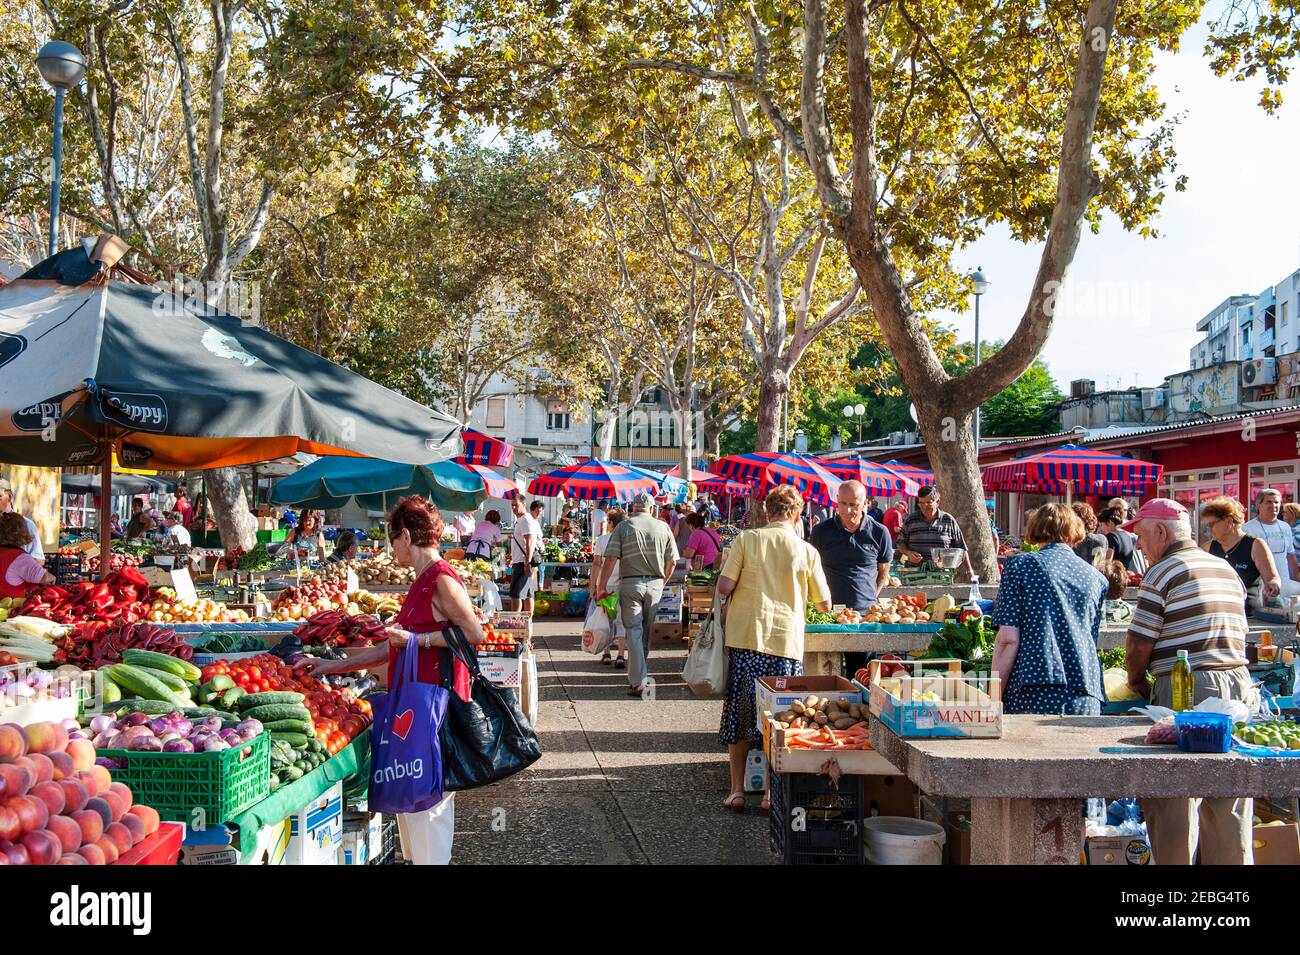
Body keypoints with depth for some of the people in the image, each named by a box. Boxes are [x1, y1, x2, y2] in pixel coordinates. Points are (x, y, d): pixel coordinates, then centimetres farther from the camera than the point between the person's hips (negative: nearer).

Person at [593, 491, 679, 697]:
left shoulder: (623, 527, -2)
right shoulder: (663, 528, 4)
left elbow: (610, 559, -8)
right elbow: (672, 561, 6)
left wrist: (601, 587, -2)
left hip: (631, 583, -2)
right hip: (655, 584, 2)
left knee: (634, 631, -1)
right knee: (647, 632, 13)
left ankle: (637, 682, -6)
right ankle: (640, 675, 23)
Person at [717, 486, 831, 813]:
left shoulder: (746, 540, -1)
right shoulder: (806, 550, 1)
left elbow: (724, 587, -6)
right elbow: (825, 603, 6)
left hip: (745, 637, 0)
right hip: (786, 641, 0)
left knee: (740, 715, 10)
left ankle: (737, 790, 13)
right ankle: (773, 793, 12)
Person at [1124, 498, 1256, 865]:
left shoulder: (1163, 573, -8)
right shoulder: (1228, 570, 15)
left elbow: (1140, 644, -8)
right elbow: (1236, 634, 17)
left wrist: (1136, 681, 8)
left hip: (1185, 689, -7)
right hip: (1239, 683, 7)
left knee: (1175, 803, -1)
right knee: (1231, 805, 13)